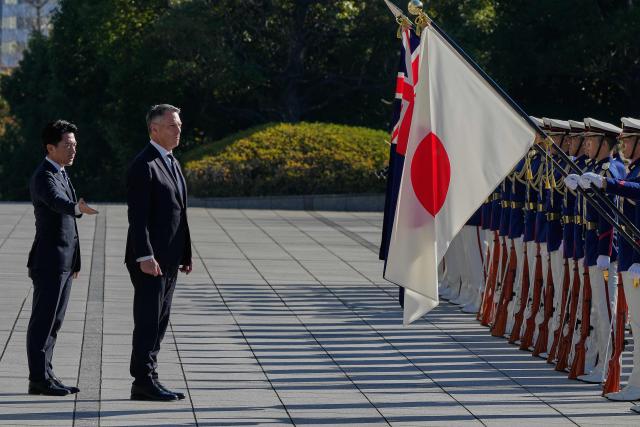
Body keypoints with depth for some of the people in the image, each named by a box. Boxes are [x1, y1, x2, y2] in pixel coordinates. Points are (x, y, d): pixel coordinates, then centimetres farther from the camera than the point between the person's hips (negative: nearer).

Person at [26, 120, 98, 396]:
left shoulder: (61, 174, 16)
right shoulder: (43, 176, -14)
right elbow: (58, 202, -35)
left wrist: (73, 261, 23)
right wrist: (78, 208, -57)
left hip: (63, 262, 9)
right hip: (48, 261, -9)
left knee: (53, 321, 11)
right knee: (42, 320, -6)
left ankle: (46, 376, 15)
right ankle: (38, 380, -4)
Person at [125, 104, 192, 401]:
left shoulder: (171, 163, 16)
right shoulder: (143, 165, -13)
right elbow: (137, 217, -19)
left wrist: (185, 255, 16)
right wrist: (145, 257, -24)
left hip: (168, 260, 9)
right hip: (149, 259, -9)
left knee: (158, 322, 10)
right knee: (148, 321, -7)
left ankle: (146, 381, 13)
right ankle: (144, 382, -3)